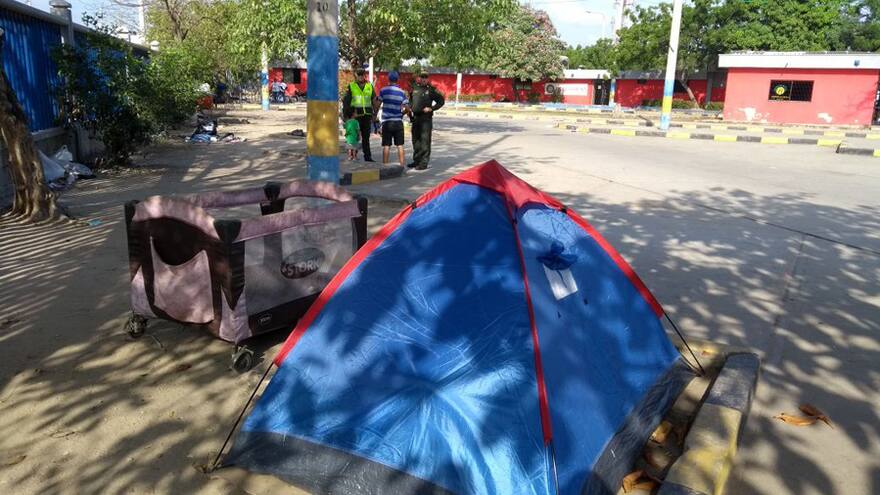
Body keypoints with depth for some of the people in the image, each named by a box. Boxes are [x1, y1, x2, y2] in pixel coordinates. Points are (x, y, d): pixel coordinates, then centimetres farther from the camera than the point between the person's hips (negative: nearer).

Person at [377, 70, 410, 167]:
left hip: (387, 121, -2)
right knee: (400, 145, 8)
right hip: (398, 121, 2)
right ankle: (402, 164, 11)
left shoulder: (384, 90, -3)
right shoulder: (401, 92, 3)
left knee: (386, 145, 2)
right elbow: (407, 108, 1)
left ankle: (385, 165, 3)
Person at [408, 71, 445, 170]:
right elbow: (410, 99, 26)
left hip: (426, 118, -6)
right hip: (415, 117, 6)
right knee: (416, 140, 13)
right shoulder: (414, 88, 10)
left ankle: (424, 162, -4)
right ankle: (416, 160, 24)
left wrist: (431, 108, -9)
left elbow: (441, 101, -1)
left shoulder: (431, 89, -4)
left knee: (425, 140, -7)